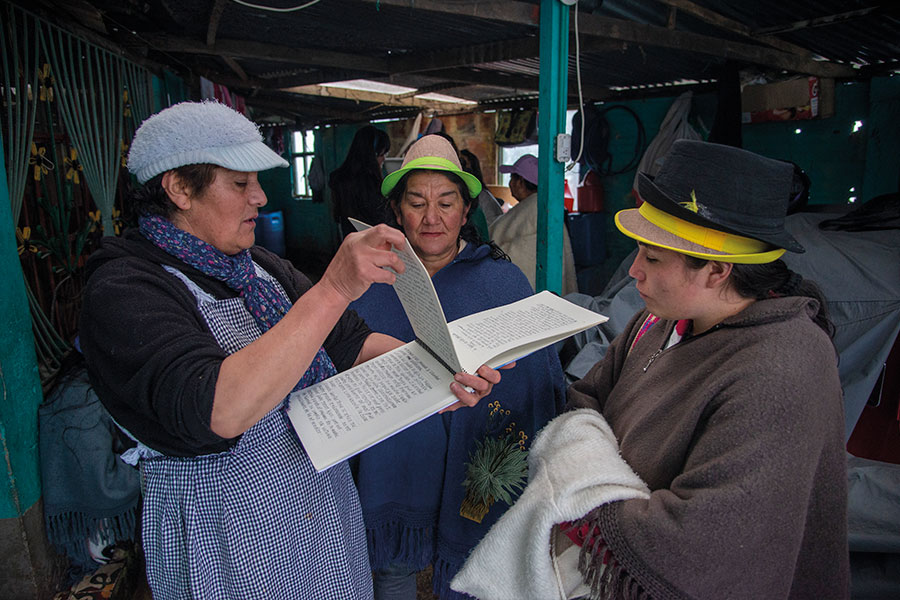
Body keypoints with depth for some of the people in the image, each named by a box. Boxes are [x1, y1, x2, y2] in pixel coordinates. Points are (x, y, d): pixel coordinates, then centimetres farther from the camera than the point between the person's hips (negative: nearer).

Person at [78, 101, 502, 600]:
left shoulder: (258, 267, 4)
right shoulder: (123, 291, -20)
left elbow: (351, 343, 2)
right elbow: (218, 412, -35)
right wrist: (333, 290, -39)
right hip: (228, 543, -6)